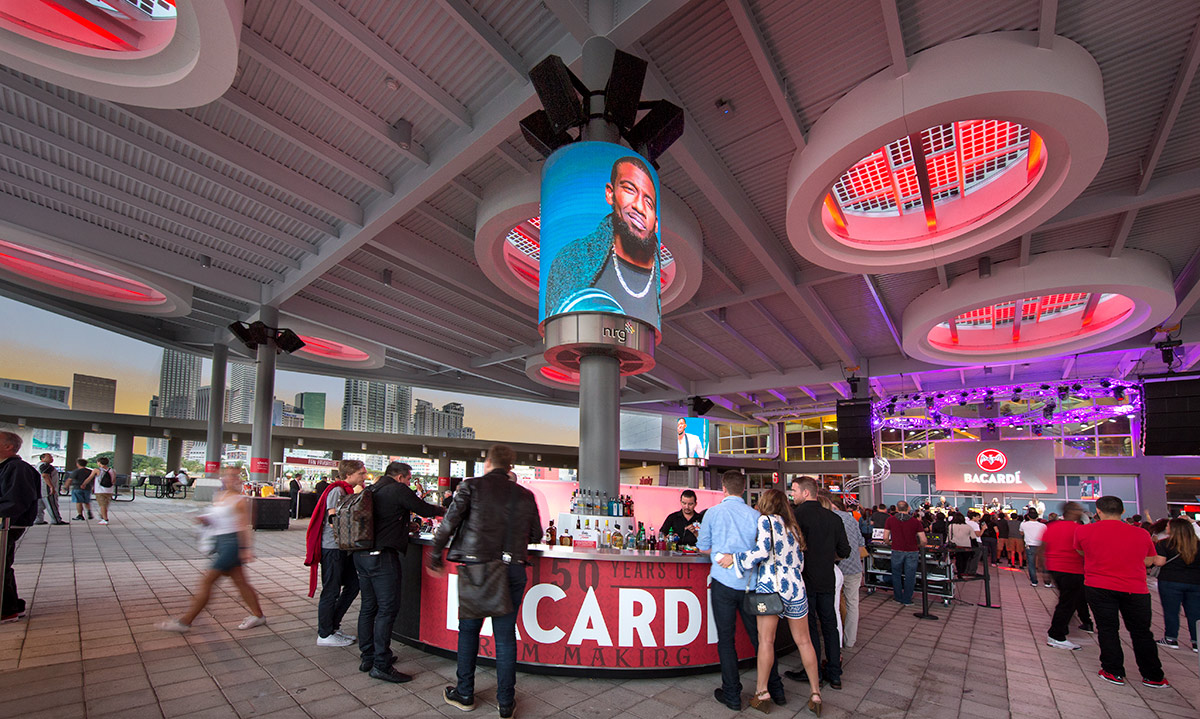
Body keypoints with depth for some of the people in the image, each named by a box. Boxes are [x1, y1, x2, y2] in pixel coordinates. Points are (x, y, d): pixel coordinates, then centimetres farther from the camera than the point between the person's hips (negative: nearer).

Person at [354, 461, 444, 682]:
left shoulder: (372, 490, 15)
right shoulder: (398, 490, -9)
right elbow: (424, 509, -4)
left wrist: (406, 522, 28)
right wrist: (443, 510, 14)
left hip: (361, 554, 9)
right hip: (382, 556, -9)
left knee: (368, 606, 16)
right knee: (387, 608, -3)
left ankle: (367, 657, 26)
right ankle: (381, 665, 1)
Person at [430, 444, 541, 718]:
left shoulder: (472, 486, -4)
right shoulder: (525, 495, 3)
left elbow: (449, 523, -8)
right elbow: (536, 535, 10)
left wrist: (435, 556, 6)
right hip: (512, 570, 2)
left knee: (469, 630, 18)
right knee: (505, 634, 12)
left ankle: (464, 694, 31)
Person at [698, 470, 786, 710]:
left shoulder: (713, 512, -5)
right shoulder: (755, 515, -1)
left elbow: (703, 547, 2)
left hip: (723, 582, -3)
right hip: (749, 582, 3)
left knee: (726, 639, 8)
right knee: (759, 637, 16)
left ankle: (732, 695, 16)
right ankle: (775, 690, 27)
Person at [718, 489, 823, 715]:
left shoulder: (766, 520, -3)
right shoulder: (792, 527, 17)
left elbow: (762, 551, -15)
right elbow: (799, 562, 18)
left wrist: (734, 559, -7)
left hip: (770, 585, -6)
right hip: (795, 586, 6)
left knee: (766, 641, 1)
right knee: (803, 641, 13)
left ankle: (762, 692, 6)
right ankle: (815, 693, 18)